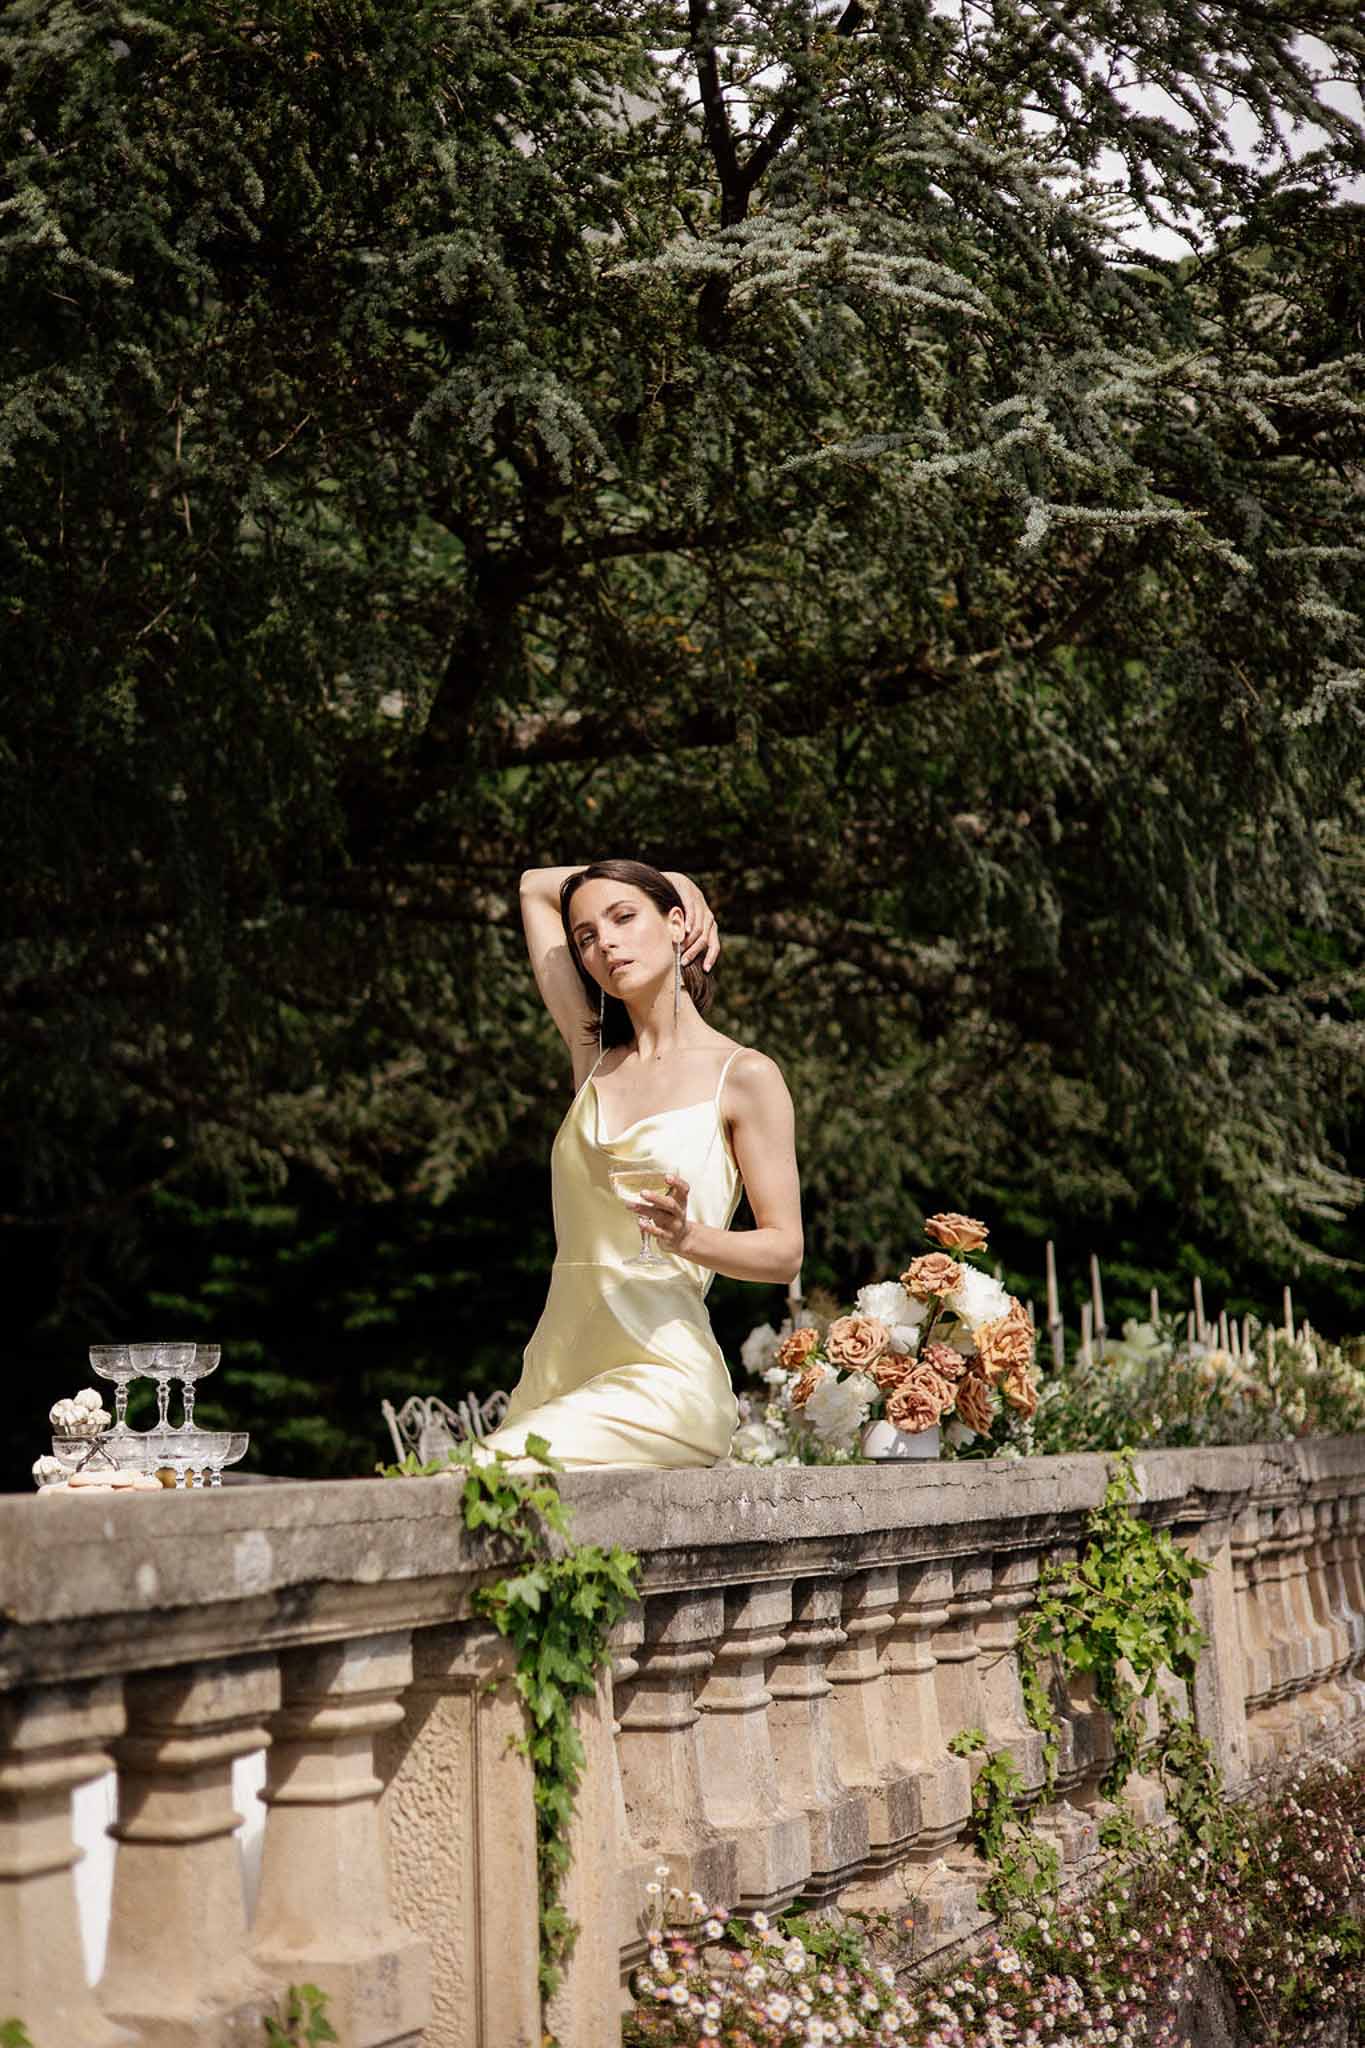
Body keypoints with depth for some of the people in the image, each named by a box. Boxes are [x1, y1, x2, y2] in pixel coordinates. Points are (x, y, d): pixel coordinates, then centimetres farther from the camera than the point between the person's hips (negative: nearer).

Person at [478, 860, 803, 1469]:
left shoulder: (744, 1075, 0)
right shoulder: (594, 1056, 15)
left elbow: (784, 1250, -1)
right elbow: (535, 887, 24)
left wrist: (689, 1237, -19)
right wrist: (676, 880, 24)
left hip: (663, 1378, -5)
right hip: (559, 1368, 6)